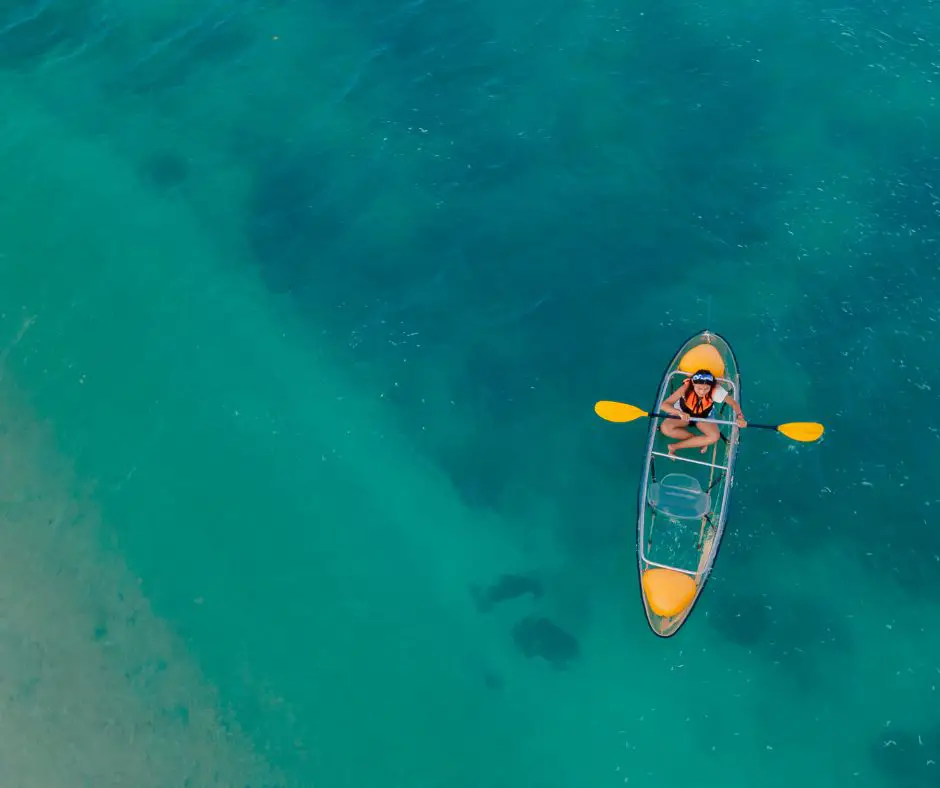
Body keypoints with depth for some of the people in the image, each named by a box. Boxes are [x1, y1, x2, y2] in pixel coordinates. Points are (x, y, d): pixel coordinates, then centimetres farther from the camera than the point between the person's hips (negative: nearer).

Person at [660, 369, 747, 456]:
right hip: (683, 414, -1)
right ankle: (701, 441, -14)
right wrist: (680, 413, -55)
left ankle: (675, 447, -19)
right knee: (665, 428, -30)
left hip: (704, 417, 1)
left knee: (715, 436, -29)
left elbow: (734, 403, -19)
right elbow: (665, 404, -36)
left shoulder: (716, 390, -32)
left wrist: (739, 417, -39)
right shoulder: (686, 389, -34)